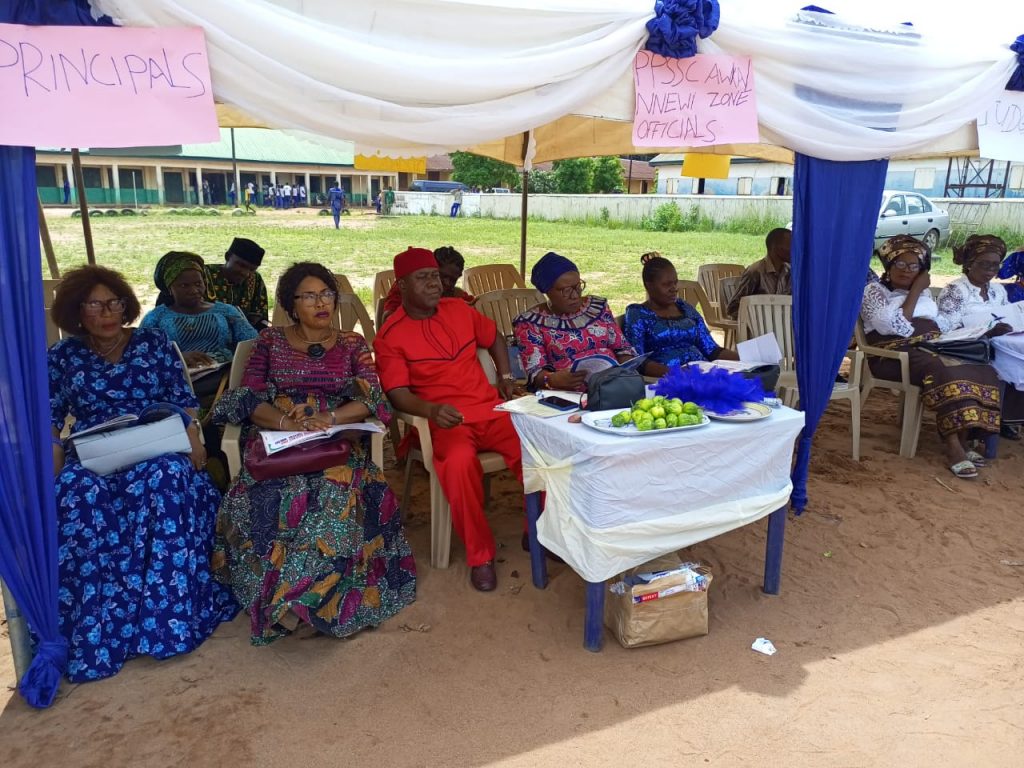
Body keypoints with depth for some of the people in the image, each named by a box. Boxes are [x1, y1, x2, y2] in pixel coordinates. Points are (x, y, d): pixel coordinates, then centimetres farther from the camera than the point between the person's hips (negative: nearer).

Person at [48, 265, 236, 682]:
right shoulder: (61, 357, 11)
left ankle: (169, 615, -31)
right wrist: (50, 477, -8)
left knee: (165, 481, -36)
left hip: (157, 452, -1)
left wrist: (193, 443, -13)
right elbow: (49, 425, 8)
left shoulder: (154, 342, 9)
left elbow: (184, 402, 5)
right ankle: (94, 633, -26)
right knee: (80, 497, -33)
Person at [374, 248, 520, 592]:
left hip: (490, 408, 4)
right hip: (443, 420, -4)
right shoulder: (390, 334, -2)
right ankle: (480, 554, -15)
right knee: (460, 462, -37)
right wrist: (431, 410, -29)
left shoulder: (459, 309, 11)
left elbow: (494, 339, 28)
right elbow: (398, 392, -10)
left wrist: (506, 377, 14)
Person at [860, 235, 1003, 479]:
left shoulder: (924, 292, 23)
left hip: (932, 349, 7)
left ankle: (963, 439, -19)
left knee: (981, 371, -20)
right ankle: (953, 446, -34)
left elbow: (944, 325, 19)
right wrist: (915, 291, -7)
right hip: (895, 355, -7)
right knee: (945, 372, -35)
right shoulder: (874, 290, 1)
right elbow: (898, 327, -13)